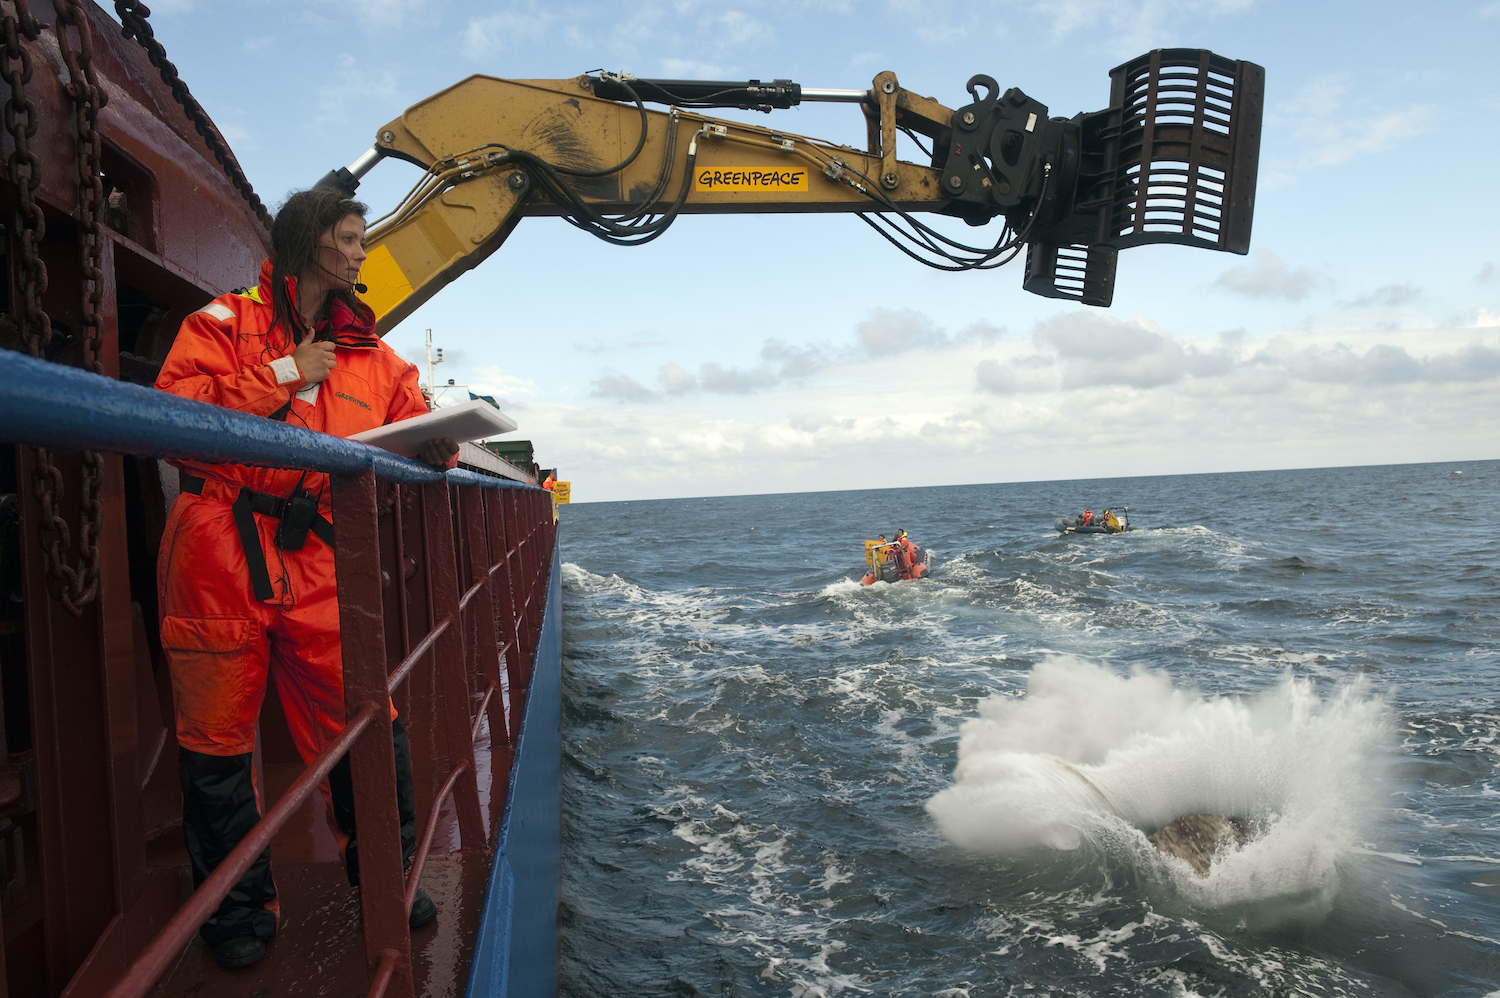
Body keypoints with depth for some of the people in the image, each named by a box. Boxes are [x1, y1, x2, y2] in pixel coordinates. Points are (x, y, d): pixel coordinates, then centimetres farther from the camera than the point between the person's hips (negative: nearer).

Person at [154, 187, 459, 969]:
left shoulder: (370, 353, 16)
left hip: (319, 560, 3)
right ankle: (239, 908, 25)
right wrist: (284, 374, -10)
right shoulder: (224, 322, 4)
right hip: (221, 556, -3)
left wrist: (436, 449, -12)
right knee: (218, 742, 7)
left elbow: (413, 431, 11)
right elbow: (171, 409, -10)